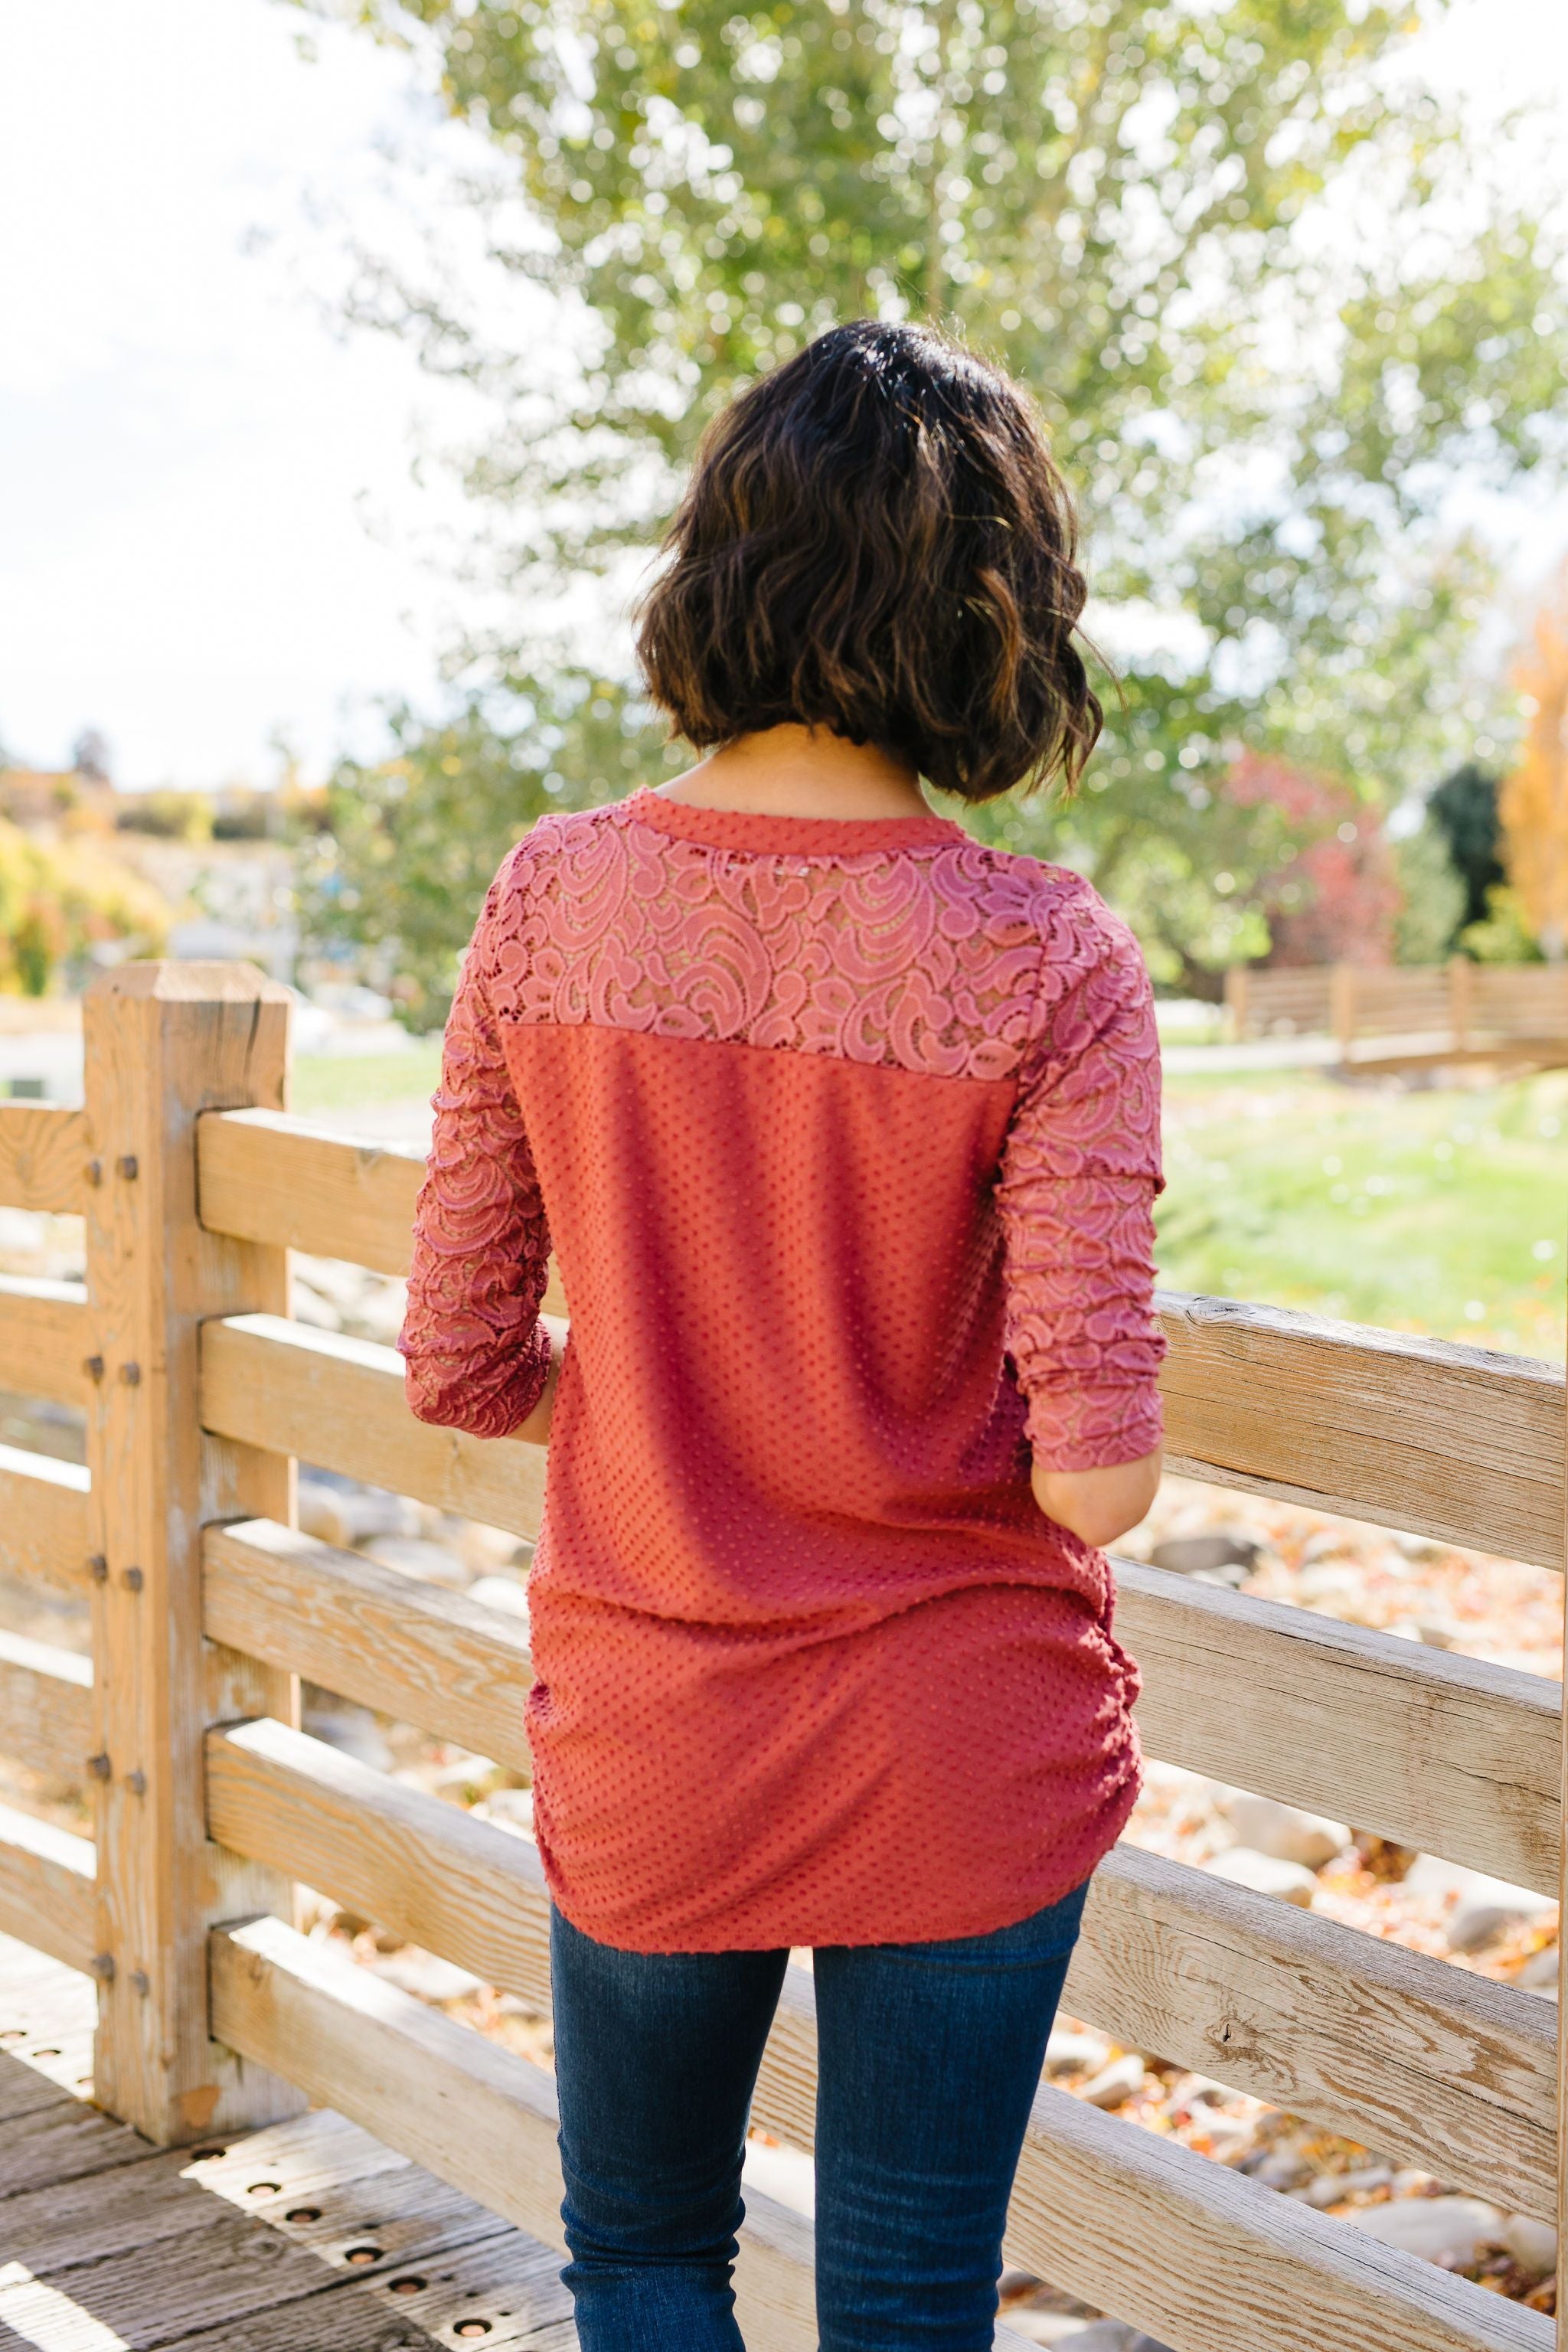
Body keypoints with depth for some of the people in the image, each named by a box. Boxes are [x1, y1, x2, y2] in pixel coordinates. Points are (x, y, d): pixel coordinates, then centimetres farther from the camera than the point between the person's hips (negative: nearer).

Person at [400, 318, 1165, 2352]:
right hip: (963, 1758, -1)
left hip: (645, 1745, 2)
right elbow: (1098, 1476, -19)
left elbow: (460, 1371, -4)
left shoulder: (553, 902, -9)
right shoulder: (1045, 964, -17)